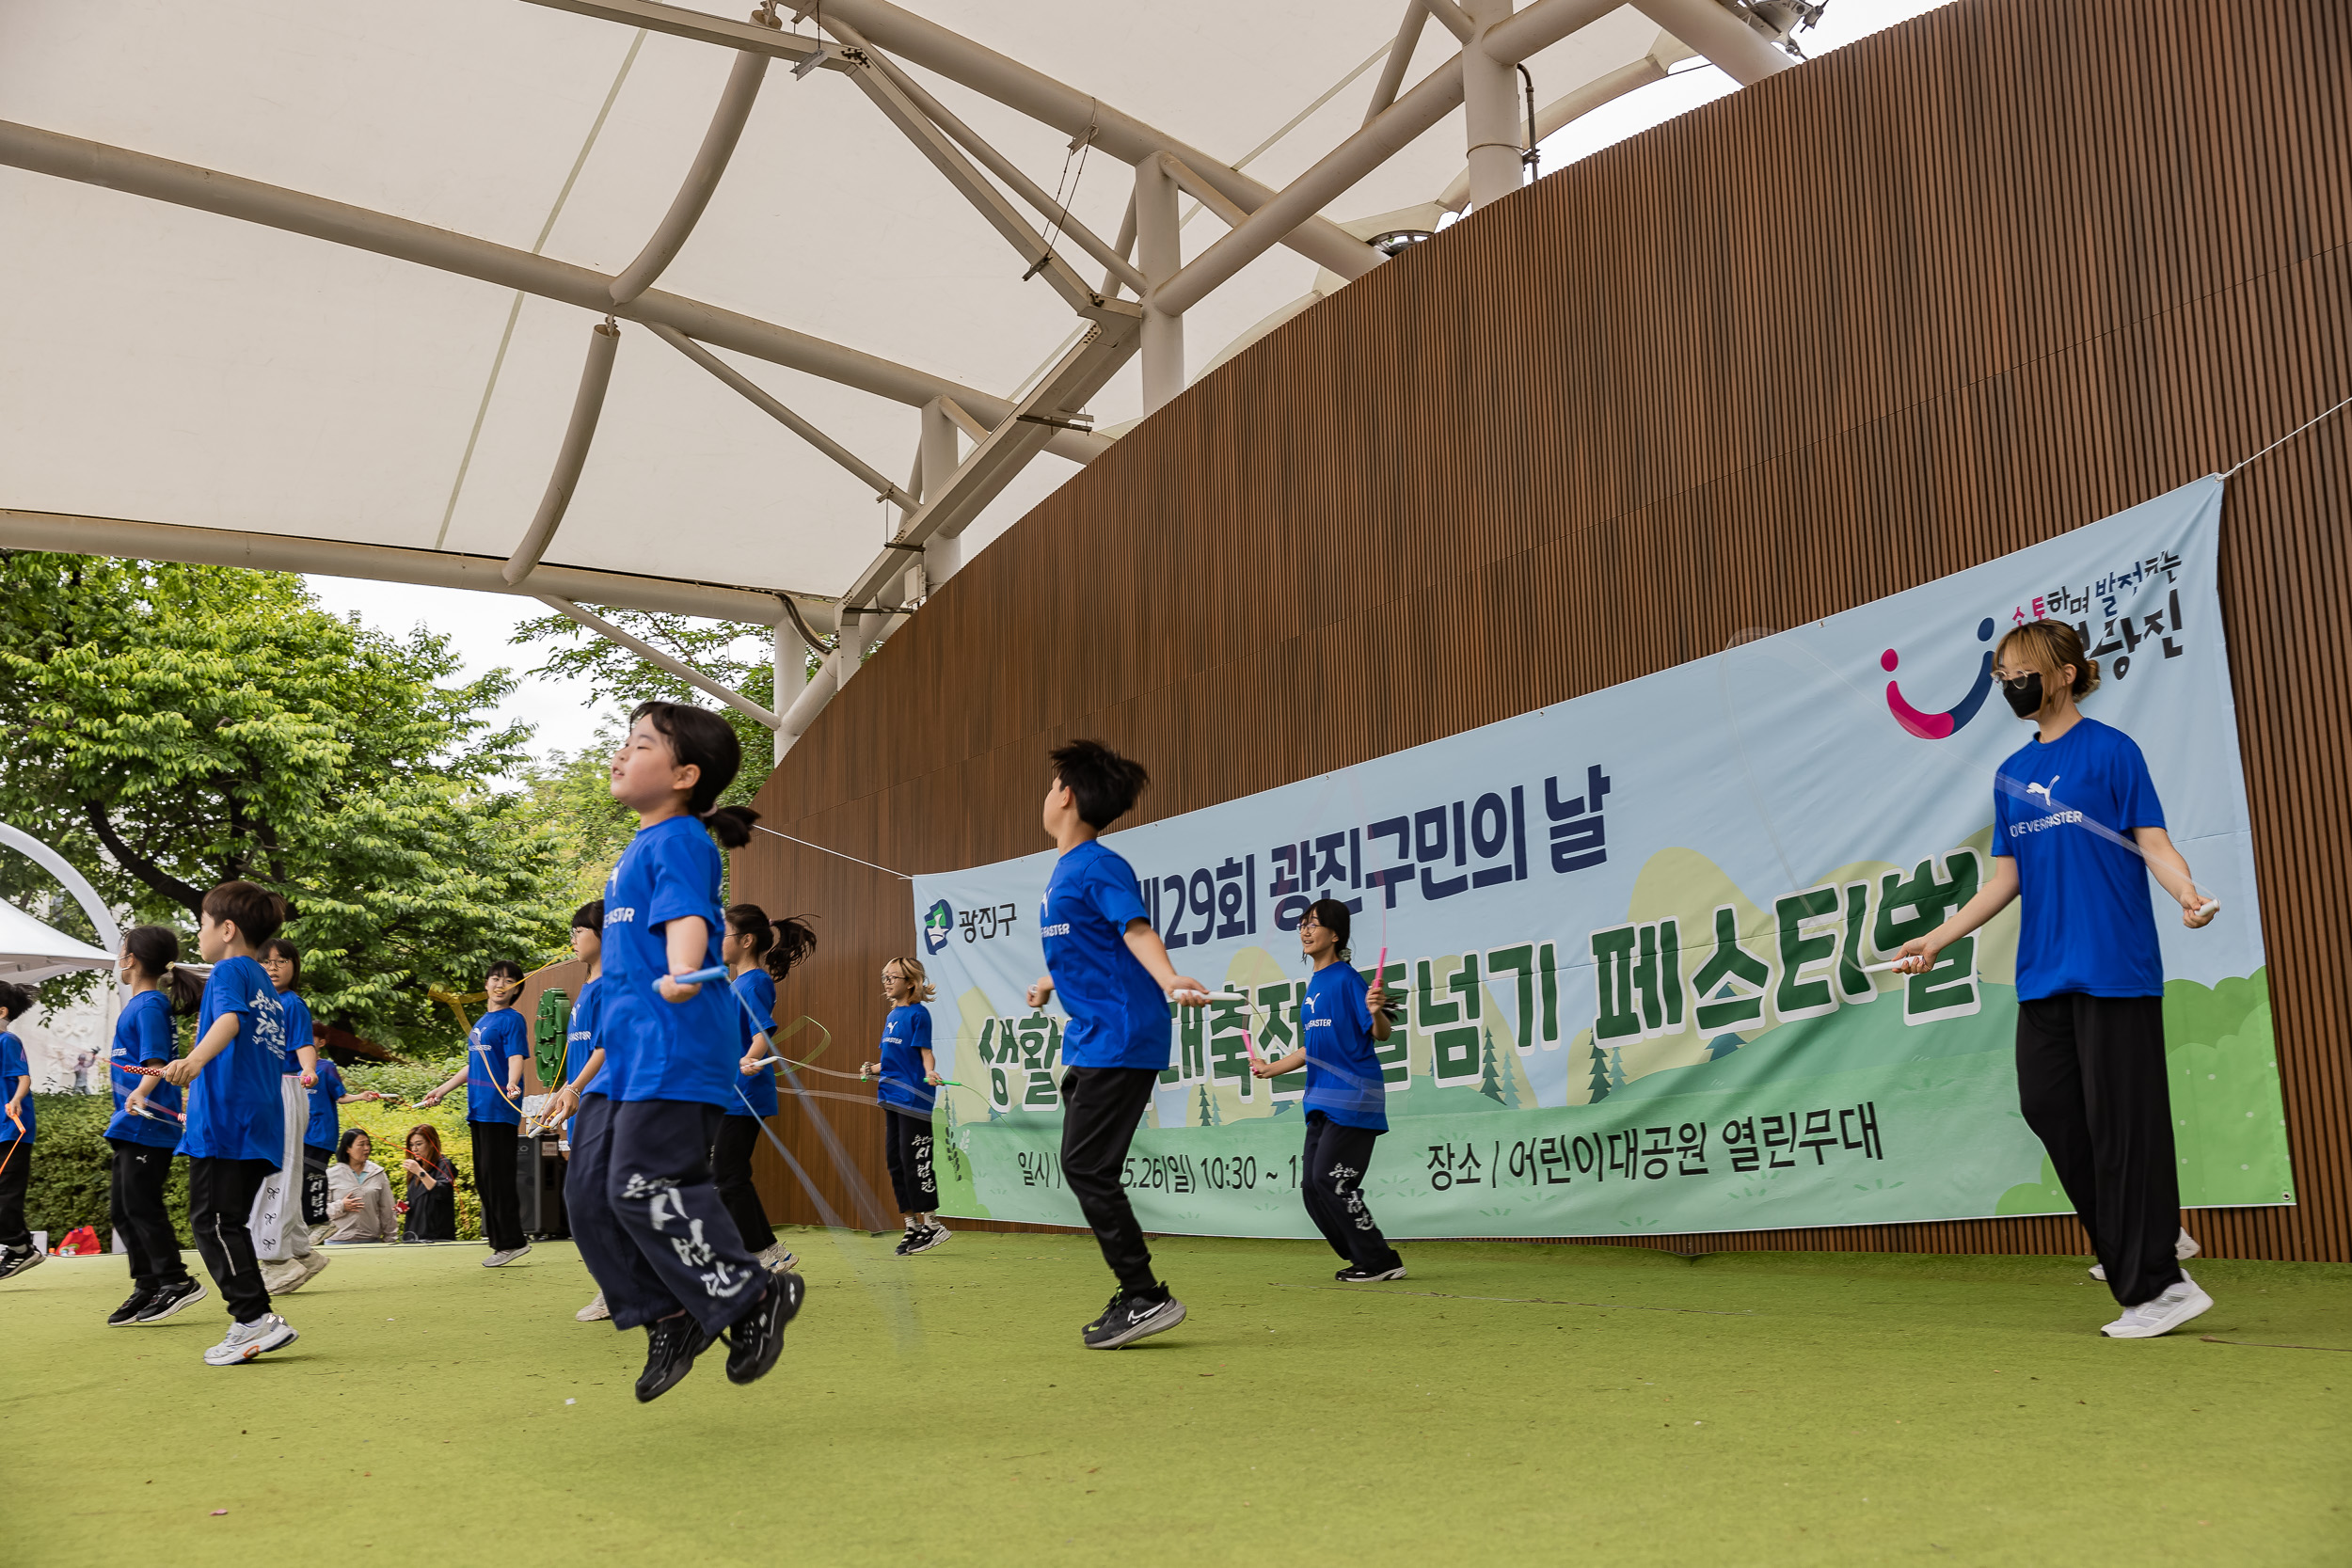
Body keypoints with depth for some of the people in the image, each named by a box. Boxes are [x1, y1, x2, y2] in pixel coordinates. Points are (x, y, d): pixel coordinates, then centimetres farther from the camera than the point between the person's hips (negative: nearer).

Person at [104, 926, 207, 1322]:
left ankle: (176, 1281, -5)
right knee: (121, 1210, 12)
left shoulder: (149, 1006, -13)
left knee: (141, 1205, -9)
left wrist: (140, 1094, -38)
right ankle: (147, 1288, 17)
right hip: (132, 1125, 10)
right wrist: (114, 1062, 44)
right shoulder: (135, 1004, 17)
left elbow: (156, 1062, -23)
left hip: (147, 1124, -10)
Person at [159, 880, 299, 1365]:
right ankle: (252, 1324, 13)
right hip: (262, 1122, 9)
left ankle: (256, 1317, -13)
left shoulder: (228, 970, -3)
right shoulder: (266, 985, 23)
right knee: (229, 1224, 14)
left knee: (211, 1221, -6)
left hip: (223, 1121, -9)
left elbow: (229, 1019, -25)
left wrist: (195, 1060, -44)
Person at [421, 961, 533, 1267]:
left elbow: (516, 1058, -18)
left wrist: (511, 1085, -37)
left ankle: (511, 1242, -5)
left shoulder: (512, 1019, -5)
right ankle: (498, 1239, 15)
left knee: (498, 1177, -9)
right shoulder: (482, 1022, 20)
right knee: (484, 1180, 10)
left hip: (500, 1111, -9)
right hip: (479, 1110, 9)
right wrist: (442, 1091, 31)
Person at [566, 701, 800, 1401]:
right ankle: (671, 1317, 16)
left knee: (643, 1187, -14)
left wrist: (682, 973, -47)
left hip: (674, 1054, -10)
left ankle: (754, 1298, 0)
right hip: (627, 1054, 10)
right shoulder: (639, 848, 20)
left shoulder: (680, 840, -8)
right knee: (592, 1192, 6)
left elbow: (686, 916, -25)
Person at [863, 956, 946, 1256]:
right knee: (895, 1161, 10)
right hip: (893, 1097, 9)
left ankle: (931, 1225, 1)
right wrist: (873, 1069, 7)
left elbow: (925, 1053, -13)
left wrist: (930, 1073, -31)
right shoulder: (892, 1016, 15)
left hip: (914, 1097, -9)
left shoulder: (918, 1013, -8)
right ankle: (912, 1226, 17)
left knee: (914, 1160, -8)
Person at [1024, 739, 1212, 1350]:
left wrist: (1168, 979, -43)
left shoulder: (1098, 866, -11)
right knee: (1086, 1169, 10)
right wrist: (1050, 983, 49)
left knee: (1087, 1168, -10)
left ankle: (1147, 1298, -5)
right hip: (1090, 1042, 10)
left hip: (1118, 1041, -10)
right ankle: (1135, 1298, 16)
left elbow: (1136, 929, -25)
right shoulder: (1064, 871, 17)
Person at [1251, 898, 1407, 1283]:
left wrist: (1377, 1012, -36)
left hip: (1353, 1099, -9)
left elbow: (1381, 1034, -15)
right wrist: (1272, 1068, 28)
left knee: (1330, 1179, -13)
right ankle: (1369, 1262, 15)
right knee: (1312, 1186, 7)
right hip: (1322, 1101, 9)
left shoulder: (1346, 978, -9)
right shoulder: (1314, 984, 17)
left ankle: (1379, 1261, -2)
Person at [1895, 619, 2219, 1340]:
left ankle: (2157, 1286, 4)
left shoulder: (2111, 750, -3)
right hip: (2042, 971, 7)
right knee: (2047, 1104, 5)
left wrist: (2188, 895, -27)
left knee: (2120, 1119, -5)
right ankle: (2149, 1234, 22)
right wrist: (1937, 939, 14)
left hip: (2115, 964, -7)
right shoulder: (2012, 774, 15)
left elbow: (2154, 843, -8)